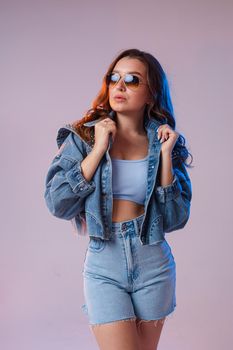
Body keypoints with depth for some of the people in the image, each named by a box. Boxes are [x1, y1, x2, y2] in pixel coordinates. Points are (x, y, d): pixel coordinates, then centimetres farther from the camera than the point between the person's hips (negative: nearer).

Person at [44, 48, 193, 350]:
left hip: (153, 267, 2)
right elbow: (57, 203, -11)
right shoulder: (83, 136, -3)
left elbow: (174, 219, -4)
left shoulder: (164, 142, 1)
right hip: (104, 268, -2)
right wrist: (98, 149, -15)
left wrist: (166, 155, -12)